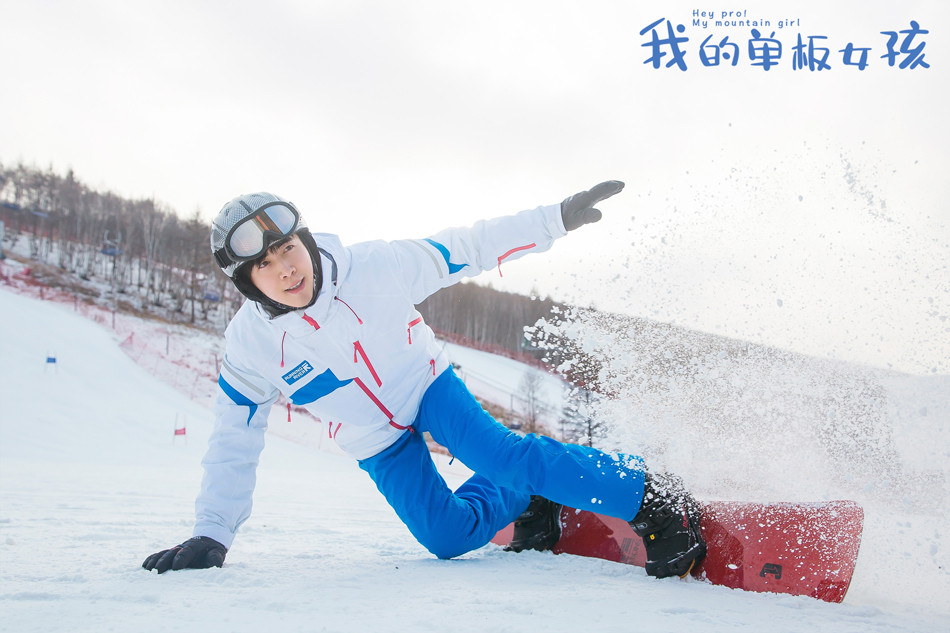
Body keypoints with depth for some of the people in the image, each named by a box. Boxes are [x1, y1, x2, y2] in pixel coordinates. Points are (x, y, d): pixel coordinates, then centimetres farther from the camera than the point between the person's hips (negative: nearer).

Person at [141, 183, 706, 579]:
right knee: (448, 537, -9)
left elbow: (465, 250, -17)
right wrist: (211, 536, -15)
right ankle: (526, 493, 18)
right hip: (377, 444, 2)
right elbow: (234, 446, -10)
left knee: (494, 452, -28)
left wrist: (556, 219, -19)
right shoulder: (250, 346, -19)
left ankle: (651, 498, -23)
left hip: (425, 385, -2)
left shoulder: (372, 268, -25)